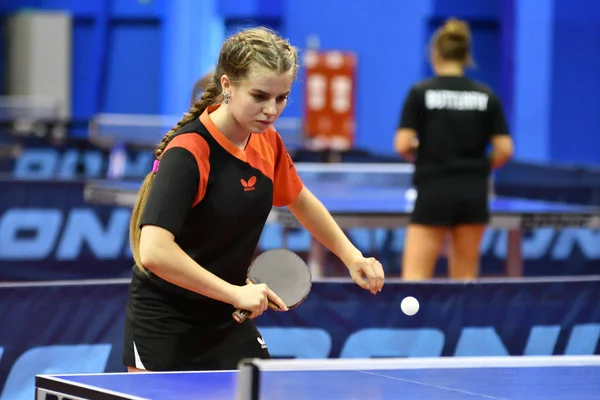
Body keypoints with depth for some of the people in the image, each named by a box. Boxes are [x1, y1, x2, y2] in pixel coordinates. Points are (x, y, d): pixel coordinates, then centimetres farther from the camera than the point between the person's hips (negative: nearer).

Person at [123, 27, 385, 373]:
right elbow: (153, 251, -35)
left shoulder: (267, 142, -2)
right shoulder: (187, 153, -24)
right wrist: (235, 292, -33)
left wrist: (351, 256, 12)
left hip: (231, 323, 6)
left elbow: (300, 200, 20)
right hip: (165, 327, -6)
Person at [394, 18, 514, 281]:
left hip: (433, 192, -3)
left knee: (414, 277, -5)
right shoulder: (486, 96, 4)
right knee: (466, 279, 12)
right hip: (474, 194, 3)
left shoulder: (420, 92, -4)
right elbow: (504, 149, 0)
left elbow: (403, 145, -10)